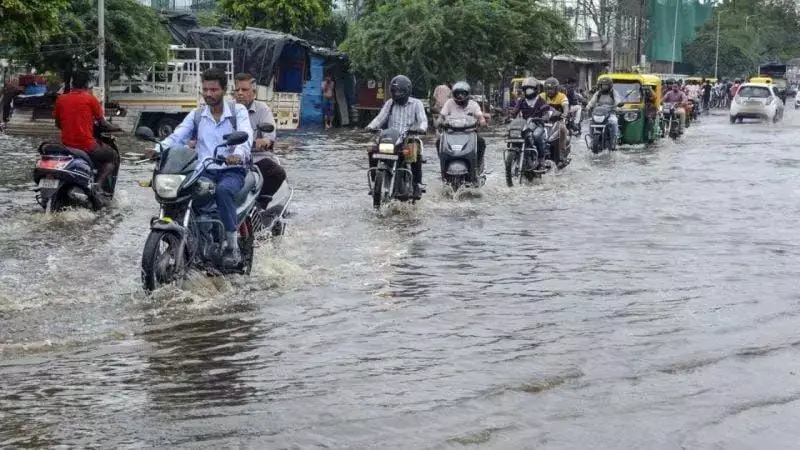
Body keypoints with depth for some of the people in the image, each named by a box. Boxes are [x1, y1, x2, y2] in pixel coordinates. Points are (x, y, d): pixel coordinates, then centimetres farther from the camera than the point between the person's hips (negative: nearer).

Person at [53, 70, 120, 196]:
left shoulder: (61, 99, 6)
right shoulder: (90, 98, -4)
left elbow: (58, 124, 16)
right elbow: (102, 122, 2)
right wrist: (112, 128, 22)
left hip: (66, 144, 5)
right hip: (86, 145, -5)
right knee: (112, 155, 18)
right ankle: (99, 184, -4)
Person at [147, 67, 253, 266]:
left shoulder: (238, 111, 4)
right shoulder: (196, 115, 14)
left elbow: (245, 135, -15)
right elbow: (177, 136, 1)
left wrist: (239, 154, -39)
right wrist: (158, 149, -22)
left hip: (232, 170, -3)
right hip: (204, 171, 3)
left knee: (223, 190, -37)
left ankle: (232, 246, -28)